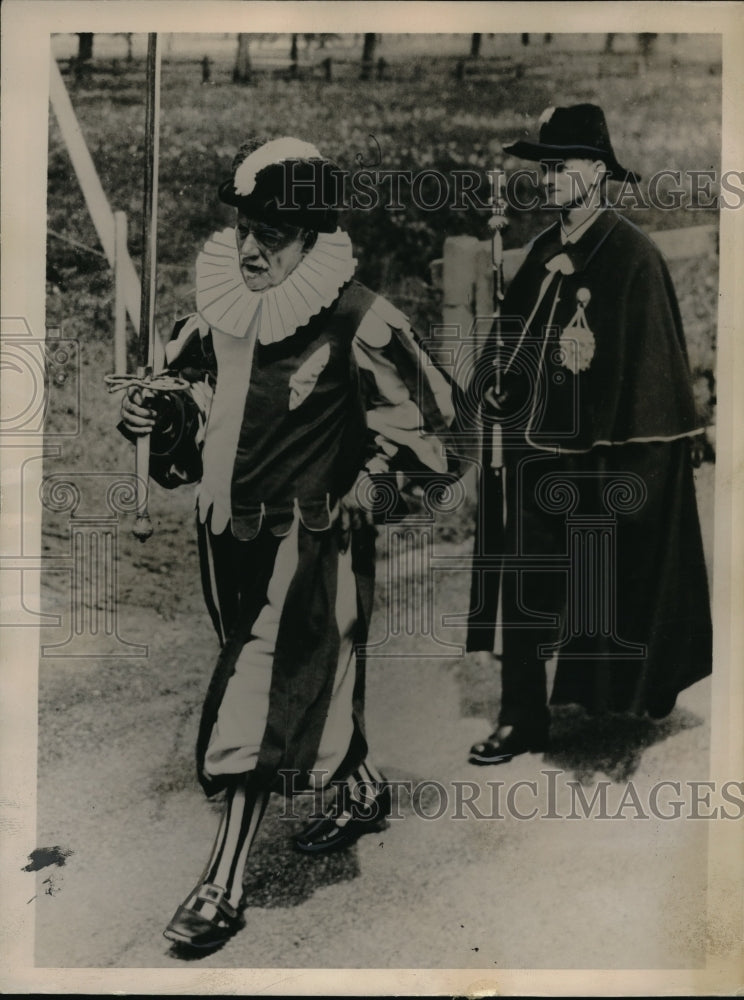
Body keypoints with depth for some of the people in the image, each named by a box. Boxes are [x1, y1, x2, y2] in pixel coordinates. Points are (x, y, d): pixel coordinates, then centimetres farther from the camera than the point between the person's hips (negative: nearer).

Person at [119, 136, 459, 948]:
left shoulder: (354, 320, -14)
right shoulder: (217, 310, 3)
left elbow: (424, 414, -4)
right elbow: (195, 404, 16)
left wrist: (368, 490, -10)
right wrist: (154, 415, -4)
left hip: (310, 537, -6)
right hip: (230, 529, 7)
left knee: (259, 696, -6)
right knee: (309, 676, 20)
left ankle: (223, 886, 8)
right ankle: (361, 789, 45)